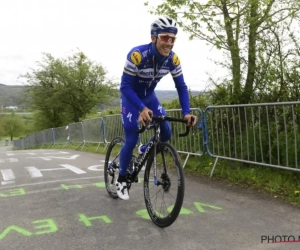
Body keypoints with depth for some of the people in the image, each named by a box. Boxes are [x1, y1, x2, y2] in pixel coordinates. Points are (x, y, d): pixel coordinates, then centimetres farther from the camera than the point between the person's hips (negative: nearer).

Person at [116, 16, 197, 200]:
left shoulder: (173, 59, -19)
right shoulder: (137, 55, -34)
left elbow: (181, 87, -12)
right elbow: (125, 87, -32)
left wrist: (186, 113, -25)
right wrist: (142, 108, -45)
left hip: (149, 96, 5)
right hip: (130, 97, -4)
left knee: (166, 133, -9)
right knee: (132, 139, -11)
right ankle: (121, 180, 10)